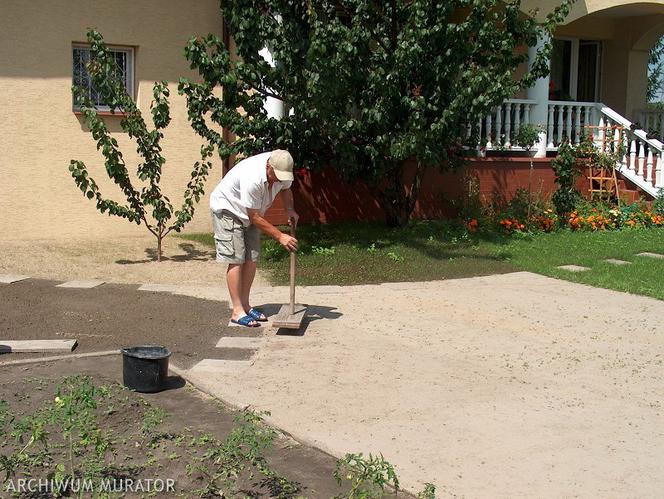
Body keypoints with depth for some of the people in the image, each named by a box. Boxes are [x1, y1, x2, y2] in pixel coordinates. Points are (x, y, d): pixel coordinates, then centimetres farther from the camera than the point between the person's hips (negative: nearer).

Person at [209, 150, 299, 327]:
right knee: (236, 259, -13)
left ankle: (245, 305, 13)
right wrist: (280, 236, -31)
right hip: (227, 208, -8)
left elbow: (285, 188, 8)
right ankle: (237, 311, -10)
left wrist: (290, 210, -10)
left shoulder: (282, 170, -17)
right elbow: (255, 218, -32)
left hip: (248, 213, 8)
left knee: (251, 258, 4)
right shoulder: (252, 178, -40)